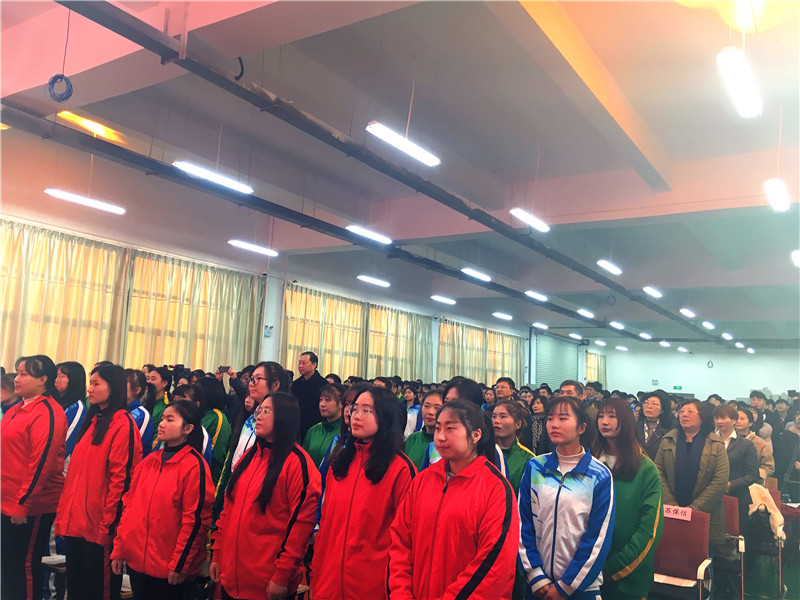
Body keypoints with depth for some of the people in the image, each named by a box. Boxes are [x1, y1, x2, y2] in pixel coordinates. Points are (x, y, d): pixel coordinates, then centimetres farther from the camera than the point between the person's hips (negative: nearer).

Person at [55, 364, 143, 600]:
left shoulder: (123, 423, -12)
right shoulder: (93, 421, 14)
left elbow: (120, 477, -16)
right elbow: (75, 472, 16)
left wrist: (108, 522, -16)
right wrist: (64, 513, 10)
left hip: (98, 523, -8)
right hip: (75, 519, 8)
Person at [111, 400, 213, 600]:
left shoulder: (194, 465, -13)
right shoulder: (149, 461, 8)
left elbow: (195, 520, -14)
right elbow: (129, 504, 12)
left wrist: (180, 564, -13)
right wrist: (119, 550, 8)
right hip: (136, 561, 6)